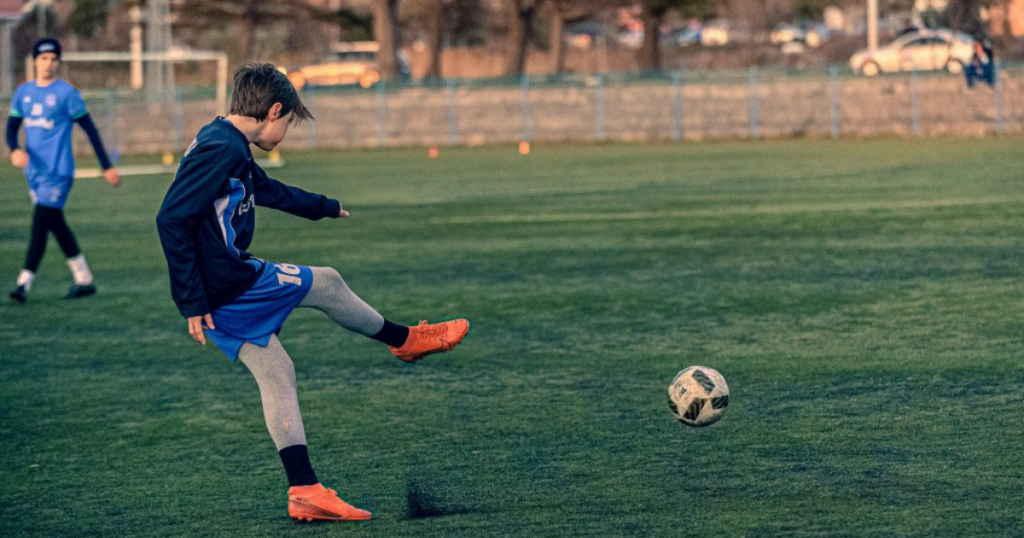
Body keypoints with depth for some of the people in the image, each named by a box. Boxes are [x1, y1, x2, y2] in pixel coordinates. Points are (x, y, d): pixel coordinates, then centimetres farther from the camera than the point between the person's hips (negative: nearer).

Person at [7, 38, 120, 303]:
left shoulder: (67, 92, -5)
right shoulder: (23, 92, 10)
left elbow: (90, 129, -2)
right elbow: (12, 127, 10)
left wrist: (107, 166, -1)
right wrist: (15, 149, -13)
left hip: (58, 171, -6)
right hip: (34, 171, 6)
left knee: (40, 223, -14)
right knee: (56, 225, 11)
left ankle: (24, 283, -18)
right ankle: (83, 279, 21)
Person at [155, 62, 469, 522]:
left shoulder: (229, 147, 13)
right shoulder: (222, 148, -20)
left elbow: (268, 190, 32)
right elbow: (172, 220, -25)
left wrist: (325, 207, 49)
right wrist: (192, 301, -23)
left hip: (223, 291, 10)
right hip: (227, 284, -10)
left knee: (275, 372, 11)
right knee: (326, 284, 9)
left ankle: (305, 492, 9)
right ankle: (407, 340, 33)